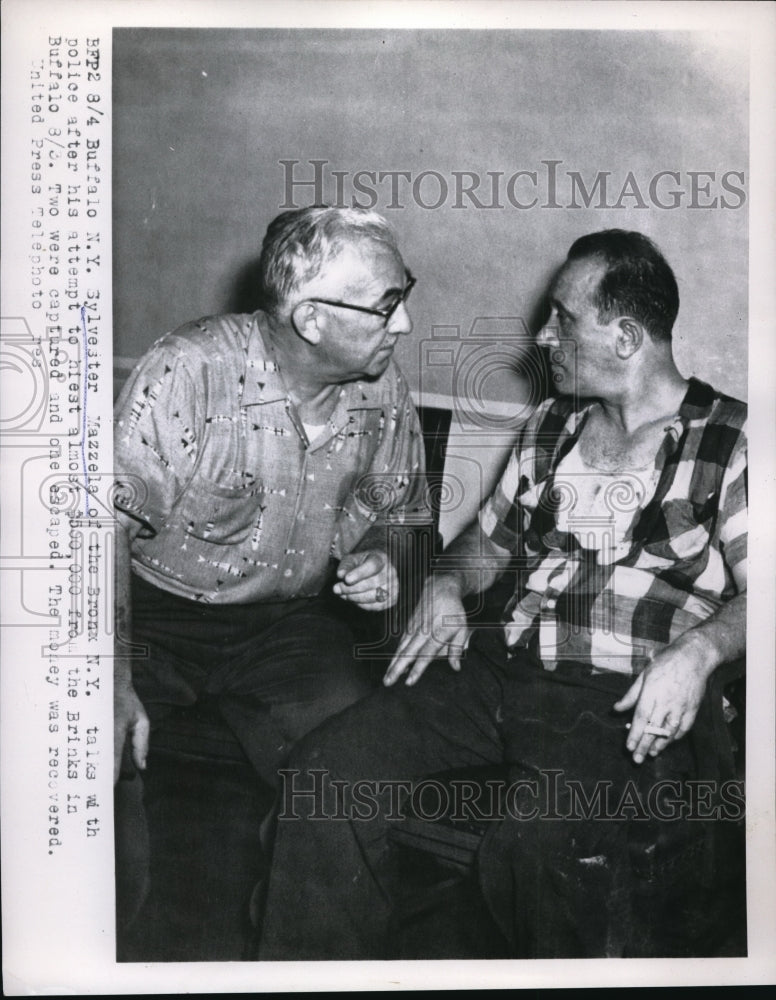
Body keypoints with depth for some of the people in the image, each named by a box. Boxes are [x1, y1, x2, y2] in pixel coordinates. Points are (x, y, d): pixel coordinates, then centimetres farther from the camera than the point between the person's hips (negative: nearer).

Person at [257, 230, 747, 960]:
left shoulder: (730, 442, 1)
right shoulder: (549, 426, 19)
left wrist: (699, 650, -24)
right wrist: (447, 584, 5)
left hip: (619, 700, -5)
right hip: (502, 662, 5)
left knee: (533, 841, -33)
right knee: (324, 774, -14)